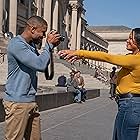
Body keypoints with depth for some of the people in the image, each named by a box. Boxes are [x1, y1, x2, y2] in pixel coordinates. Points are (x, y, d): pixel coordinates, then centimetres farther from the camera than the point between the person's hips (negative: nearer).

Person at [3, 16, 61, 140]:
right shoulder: (16, 44, -14)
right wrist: (49, 44, -8)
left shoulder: (31, 45, 15)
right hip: (17, 102, -9)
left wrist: (51, 46, 7)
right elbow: (40, 65, -21)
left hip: (31, 102, 9)